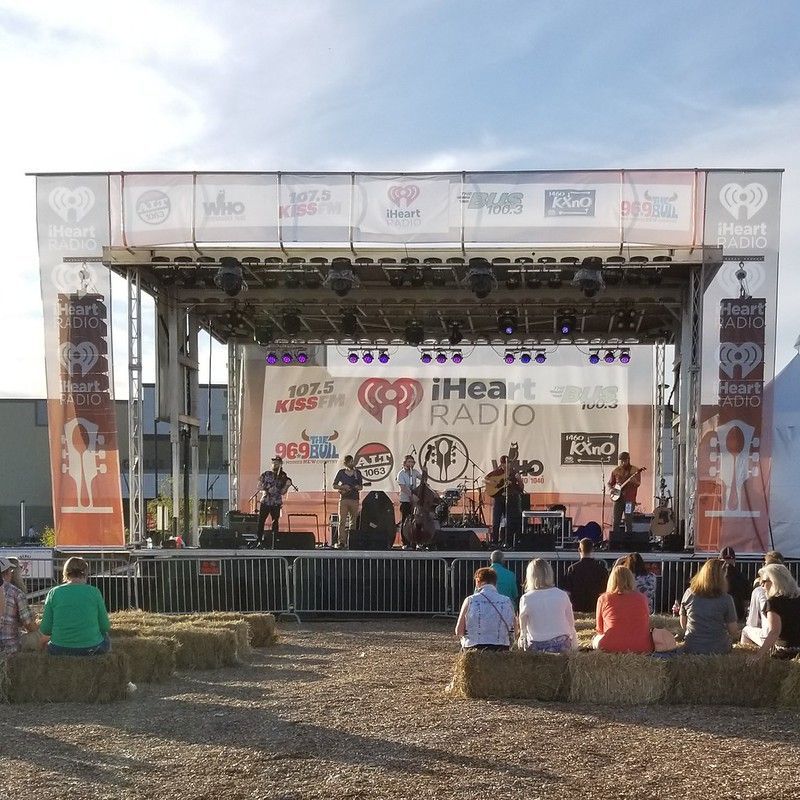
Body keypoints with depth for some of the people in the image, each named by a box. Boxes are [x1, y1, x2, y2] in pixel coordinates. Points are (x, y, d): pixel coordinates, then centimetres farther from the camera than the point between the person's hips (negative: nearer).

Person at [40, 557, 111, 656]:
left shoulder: (54, 593, -2)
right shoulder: (94, 592, -4)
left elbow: (45, 630, -1)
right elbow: (105, 627, 0)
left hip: (60, 650, 1)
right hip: (92, 649, -1)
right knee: (105, 638, 33)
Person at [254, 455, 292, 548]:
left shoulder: (283, 476, 5)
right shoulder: (266, 474, 7)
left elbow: (283, 492, 4)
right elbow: (259, 487, 6)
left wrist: (287, 485, -14)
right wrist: (267, 489, -12)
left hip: (276, 503, 0)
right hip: (265, 502, 1)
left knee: (275, 523, 0)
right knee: (260, 522, -3)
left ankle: (274, 543, 5)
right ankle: (259, 541, 3)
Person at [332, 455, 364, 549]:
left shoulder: (357, 473, 8)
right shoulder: (341, 472, 3)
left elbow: (361, 486, 13)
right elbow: (334, 485, 5)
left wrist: (358, 487, -9)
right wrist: (342, 487, -12)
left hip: (354, 499, 2)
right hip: (344, 499, -2)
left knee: (353, 521, 5)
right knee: (342, 521, -9)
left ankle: (352, 541, 11)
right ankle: (341, 541, -9)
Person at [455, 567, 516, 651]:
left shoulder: (470, 601, -1)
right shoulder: (507, 602, 3)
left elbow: (458, 631, 1)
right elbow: (514, 632, 9)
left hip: (474, 650, -2)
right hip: (500, 652, 2)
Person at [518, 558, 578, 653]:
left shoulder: (526, 599, -4)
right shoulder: (562, 595, 2)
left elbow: (523, 628, 3)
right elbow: (571, 624, 8)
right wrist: (575, 648, 17)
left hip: (537, 648, -2)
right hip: (561, 646, 2)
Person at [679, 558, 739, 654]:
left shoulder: (689, 593, -3)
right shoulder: (726, 599, -12)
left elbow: (683, 624, 9)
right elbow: (734, 632, -4)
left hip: (691, 650, 4)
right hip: (718, 650, -4)